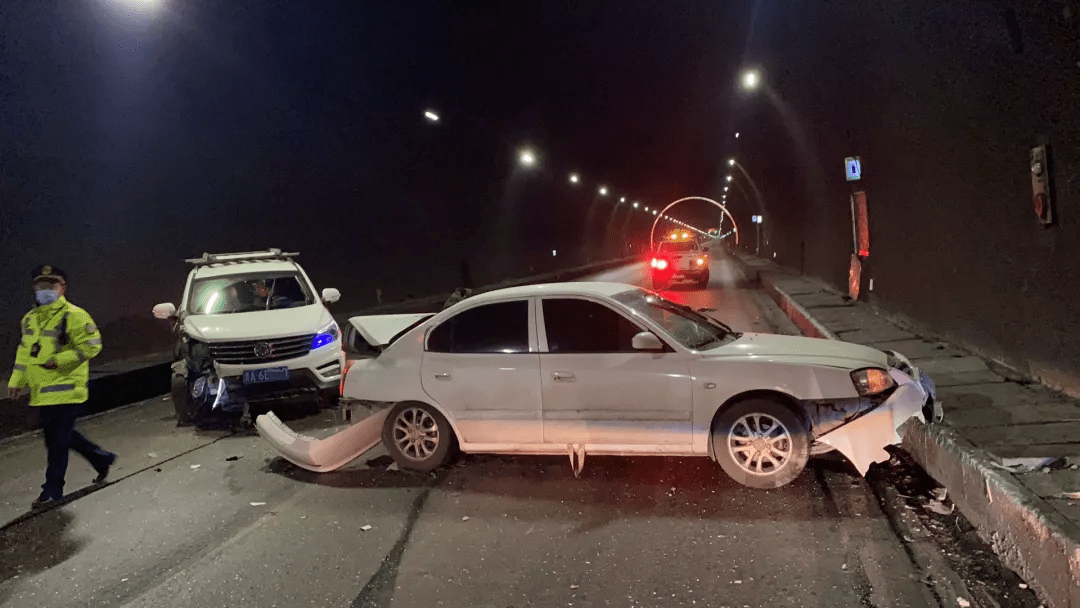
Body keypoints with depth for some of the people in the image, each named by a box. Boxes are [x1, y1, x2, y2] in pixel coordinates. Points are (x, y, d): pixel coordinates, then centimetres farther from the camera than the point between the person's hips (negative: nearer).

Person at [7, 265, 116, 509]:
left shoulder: (73, 315, -11)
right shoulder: (30, 319, 15)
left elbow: (92, 345, -15)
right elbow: (24, 351, 24)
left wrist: (59, 360, -21)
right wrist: (16, 380, 16)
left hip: (65, 390, -8)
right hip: (41, 392, 8)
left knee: (57, 441, -4)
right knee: (64, 436, 16)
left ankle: (52, 490, 5)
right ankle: (102, 459, 33)